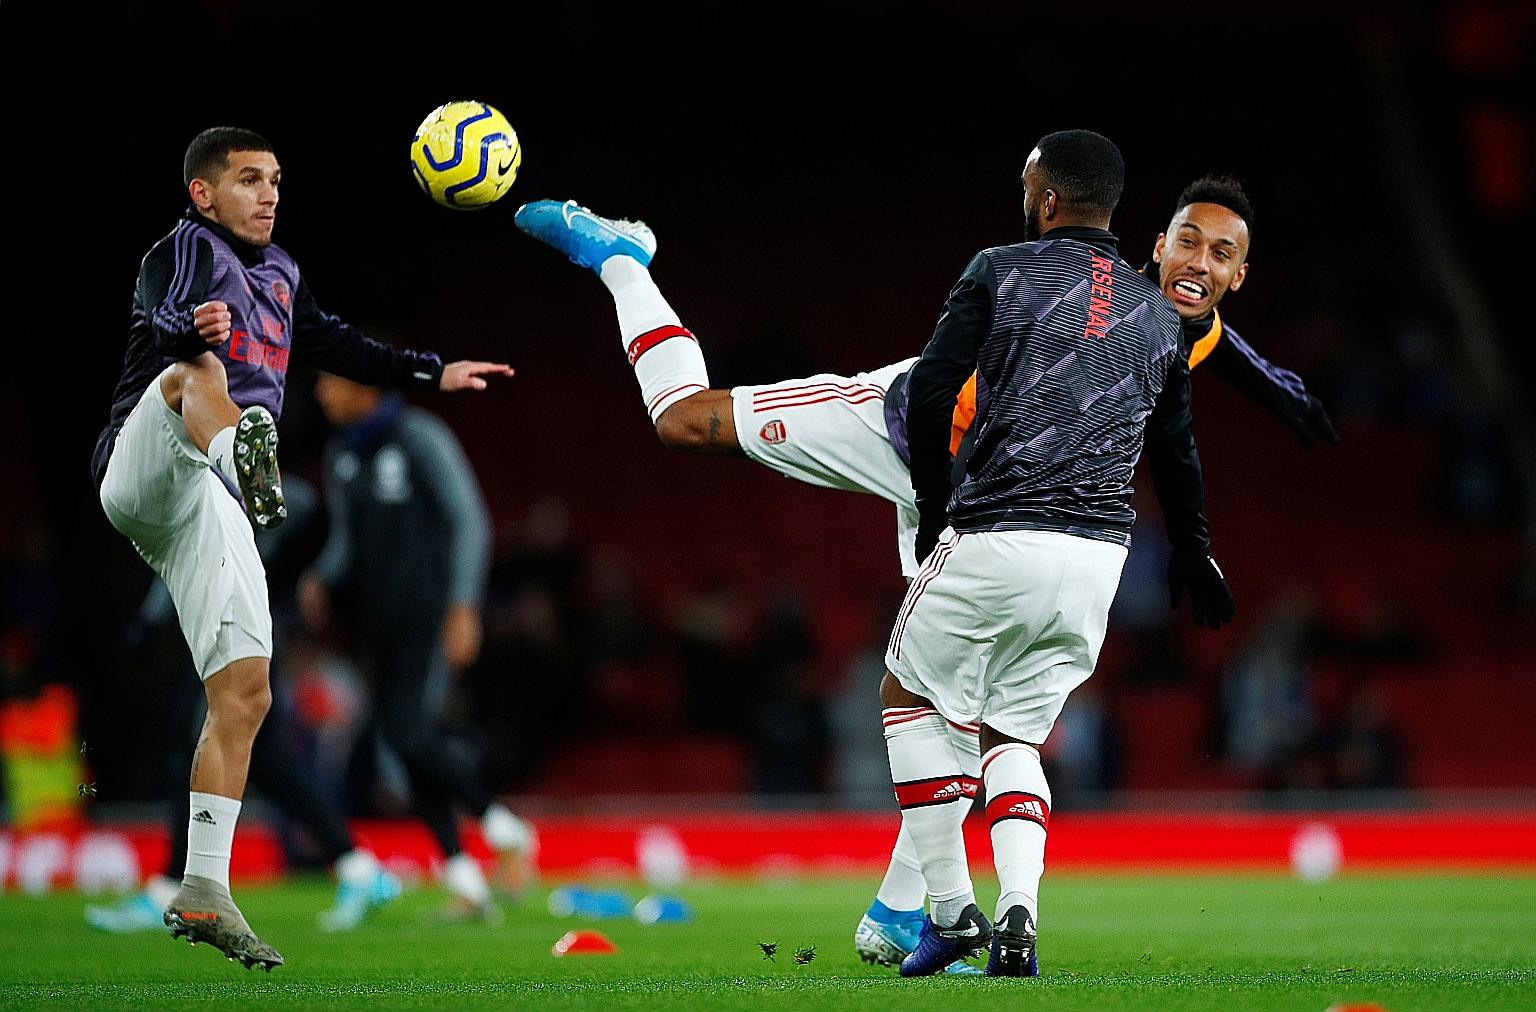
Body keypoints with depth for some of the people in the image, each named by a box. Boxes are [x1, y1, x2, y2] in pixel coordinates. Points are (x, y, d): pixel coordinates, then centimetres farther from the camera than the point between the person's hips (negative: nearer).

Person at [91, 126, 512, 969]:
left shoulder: (277, 273, 24)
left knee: (244, 697, 0)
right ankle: (246, 454, -74)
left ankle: (203, 894, 4)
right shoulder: (186, 247, 0)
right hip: (145, 475, -8)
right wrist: (194, 328, -46)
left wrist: (432, 374, 43)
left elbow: (332, 345, 41)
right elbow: (166, 324, -23)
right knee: (198, 374, -38)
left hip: (212, 506, 8)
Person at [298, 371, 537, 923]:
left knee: (411, 729, -19)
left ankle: (503, 829, 0)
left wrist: (464, 607, -17)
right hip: (379, 618, 8)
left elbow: (470, 522, -11)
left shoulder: (420, 438, -11)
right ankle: (465, 882, 8)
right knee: (405, 740, 3)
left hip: (431, 609, -8)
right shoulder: (340, 454, 11)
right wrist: (321, 579, 0)